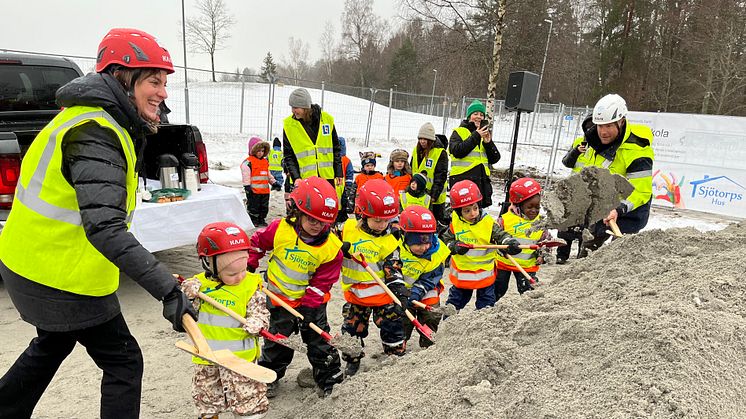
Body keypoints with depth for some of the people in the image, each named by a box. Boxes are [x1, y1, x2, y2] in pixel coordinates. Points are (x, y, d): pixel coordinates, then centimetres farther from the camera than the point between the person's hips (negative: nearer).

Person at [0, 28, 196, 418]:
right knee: (125, 363, 3)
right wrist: (167, 289, -43)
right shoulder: (95, 134, -26)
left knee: (53, 344, 32)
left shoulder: (97, 121, 6)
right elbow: (104, 228, -38)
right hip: (62, 277, -10)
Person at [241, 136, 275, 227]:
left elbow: (268, 175, 25)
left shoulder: (265, 162, 16)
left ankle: (261, 220, 25)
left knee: (264, 207, 13)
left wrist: (274, 182, 19)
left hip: (265, 190, 7)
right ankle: (253, 220, 12)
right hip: (253, 190, -7)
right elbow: (246, 175, -11)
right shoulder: (248, 162, -7)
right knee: (253, 206, 1)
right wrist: (247, 186, -17)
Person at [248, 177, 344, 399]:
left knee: (319, 339, 9)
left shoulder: (331, 247, -19)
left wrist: (308, 308, -18)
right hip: (279, 297, 1)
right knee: (276, 339, 15)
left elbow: (321, 282, -15)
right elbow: (257, 242, 2)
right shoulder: (279, 229, -18)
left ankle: (328, 378, 29)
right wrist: (248, 266, 1)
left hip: (311, 300, -1)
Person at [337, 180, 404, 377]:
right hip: (355, 294, 2)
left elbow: (393, 270, -10)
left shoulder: (389, 240, -10)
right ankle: (352, 361, 34)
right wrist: (340, 250, -16)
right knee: (351, 330, 13)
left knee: (392, 329, 7)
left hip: (382, 294, -1)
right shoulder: (348, 228, -7)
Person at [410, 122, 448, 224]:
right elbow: (411, 170, 17)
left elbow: (441, 177, -15)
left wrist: (434, 195, -19)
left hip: (435, 197, -6)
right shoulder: (416, 150, 8)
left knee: (438, 219, 5)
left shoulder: (440, 153, -12)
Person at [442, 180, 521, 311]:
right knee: (457, 298, 19)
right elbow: (446, 239, 1)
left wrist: (510, 243, -37)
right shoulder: (455, 223, -8)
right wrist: (454, 247, -19)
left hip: (484, 271, -1)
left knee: (486, 302, 14)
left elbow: (501, 235, -16)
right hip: (462, 272, 1)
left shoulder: (488, 222, -13)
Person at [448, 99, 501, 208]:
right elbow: (457, 151, -14)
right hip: (462, 179, -6)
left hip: (482, 180, 6)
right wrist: (476, 136, -14)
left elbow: (494, 159, 13)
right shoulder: (458, 132, 4)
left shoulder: (485, 134, 19)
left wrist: (488, 143, -4)